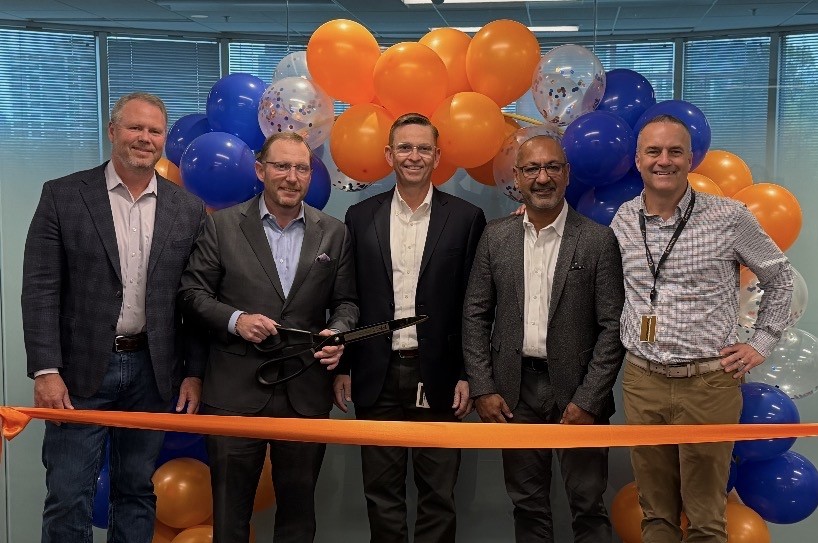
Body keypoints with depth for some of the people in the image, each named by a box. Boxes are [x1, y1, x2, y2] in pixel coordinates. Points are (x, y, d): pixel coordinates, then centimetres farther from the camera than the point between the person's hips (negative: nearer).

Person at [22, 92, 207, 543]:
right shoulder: (62, 196, -2)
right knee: (68, 497, 3)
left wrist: (194, 372, 2)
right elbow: (40, 290, -5)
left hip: (153, 371, 2)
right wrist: (45, 370, -11)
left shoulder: (188, 210, 4)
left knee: (137, 491, 13)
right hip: (80, 369, -2)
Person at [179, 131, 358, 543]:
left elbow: (345, 301, 10)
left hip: (306, 394, 2)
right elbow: (193, 292, 1)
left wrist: (337, 333, -10)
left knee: (299, 508, 15)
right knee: (230, 509, 11)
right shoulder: (222, 226, 1)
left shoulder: (334, 234, 6)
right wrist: (235, 320, -15)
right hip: (236, 391, -1)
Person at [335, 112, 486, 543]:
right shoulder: (361, 217, 5)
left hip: (438, 377, -1)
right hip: (377, 377, 2)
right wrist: (343, 367, 4)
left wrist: (468, 374, -4)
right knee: (381, 492, 11)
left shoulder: (466, 218, 0)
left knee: (438, 494, 8)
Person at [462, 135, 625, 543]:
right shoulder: (496, 237, 4)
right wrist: (482, 388, -2)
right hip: (515, 390, 3)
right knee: (527, 504, 14)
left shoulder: (598, 240, -5)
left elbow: (613, 326, -6)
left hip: (577, 392, -2)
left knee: (588, 505, 8)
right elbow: (476, 315, 5)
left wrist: (588, 400, -11)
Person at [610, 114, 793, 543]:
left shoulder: (729, 217, -5)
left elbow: (779, 278, 8)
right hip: (641, 380, 3)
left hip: (708, 383, -3)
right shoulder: (624, 220, 4)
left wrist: (761, 344, 4)